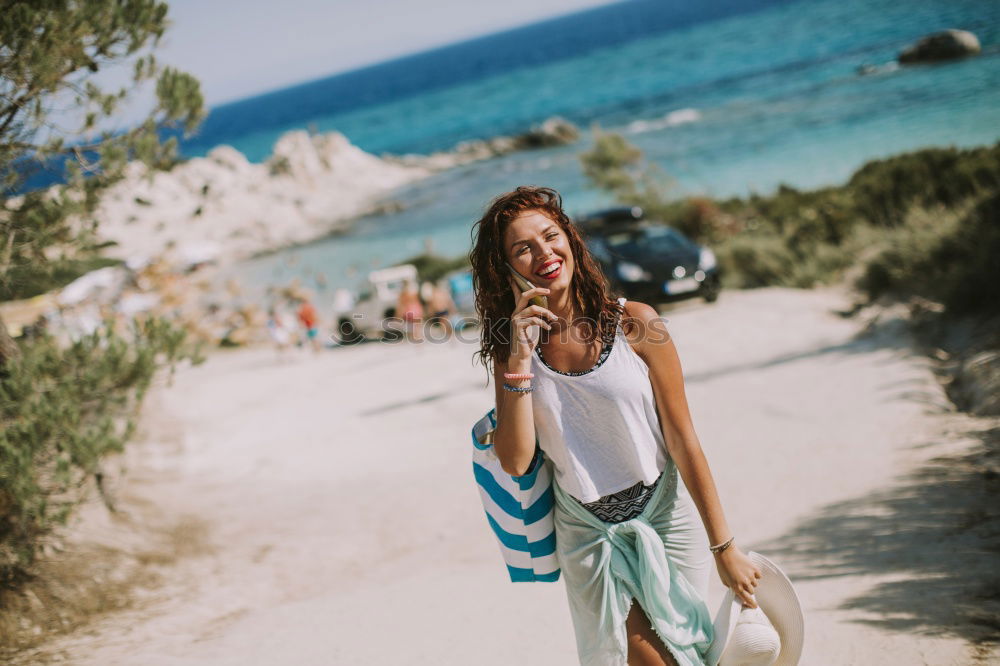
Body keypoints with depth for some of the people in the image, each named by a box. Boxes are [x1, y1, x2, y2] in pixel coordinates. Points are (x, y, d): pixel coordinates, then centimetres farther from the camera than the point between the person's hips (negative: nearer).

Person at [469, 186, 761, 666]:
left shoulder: (634, 323, -12)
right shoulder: (510, 351, -4)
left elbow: (683, 440, -9)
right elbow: (516, 463, -14)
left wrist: (724, 548, -6)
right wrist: (520, 357, -20)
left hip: (667, 519, -1)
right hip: (587, 536, 1)